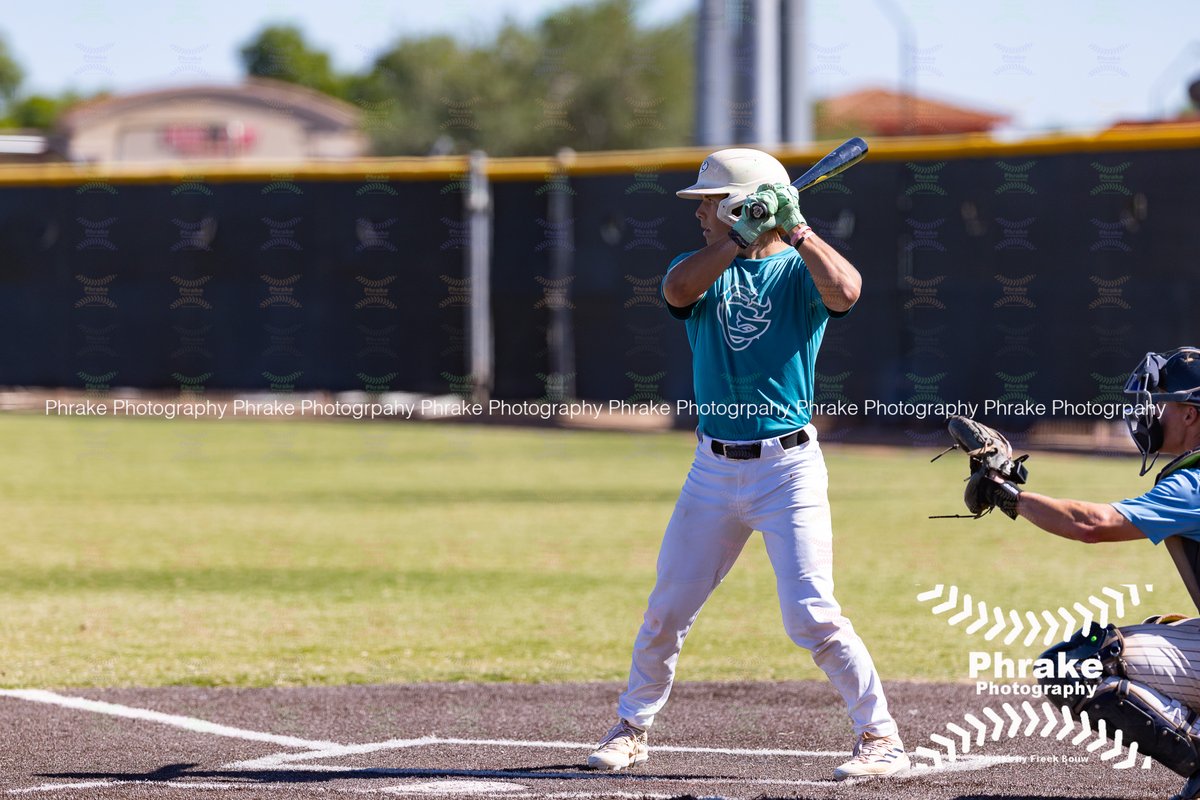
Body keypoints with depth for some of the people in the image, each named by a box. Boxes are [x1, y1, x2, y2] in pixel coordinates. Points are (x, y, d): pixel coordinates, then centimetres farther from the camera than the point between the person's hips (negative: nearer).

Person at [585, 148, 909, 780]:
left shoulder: (799, 271, -2)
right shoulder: (703, 269, 8)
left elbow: (846, 290, -24)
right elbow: (678, 289, -16)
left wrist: (795, 228, -20)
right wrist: (743, 236, -22)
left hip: (788, 470, -4)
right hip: (713, 470, 4)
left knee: (812, 617, -13)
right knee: (667, 609, 9)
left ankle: (881, 738, -4)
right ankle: (631, 728, 26)